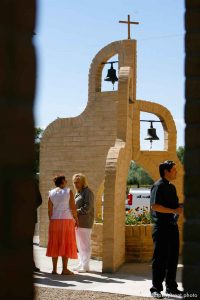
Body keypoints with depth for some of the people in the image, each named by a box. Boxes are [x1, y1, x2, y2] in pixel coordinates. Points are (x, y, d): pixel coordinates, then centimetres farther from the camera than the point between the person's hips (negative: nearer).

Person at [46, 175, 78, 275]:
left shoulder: (51, 193, 6)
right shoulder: (68, 192, -4)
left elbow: (49, 209, 3)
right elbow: (73, 208, -8)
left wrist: (51, 220, 11)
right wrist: (76, 219, 2)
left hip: (54, 221, 4)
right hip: (67, 220, -4)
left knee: (55, 244, 8)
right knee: (66, 244, 0)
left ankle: (54, 269, 8)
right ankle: (65, 269, 0)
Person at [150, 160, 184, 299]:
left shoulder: (172, 187, 17)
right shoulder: (158, 186, -10)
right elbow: (155, 206, -19)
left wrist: (181, 207, 6)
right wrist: (174, 211, -21)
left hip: (172, 226, 8)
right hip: (162, 227, -8)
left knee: (173, 258, 12)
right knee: (160, 259, -2)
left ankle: (171, 287, 22)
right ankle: (156, 288, 6)